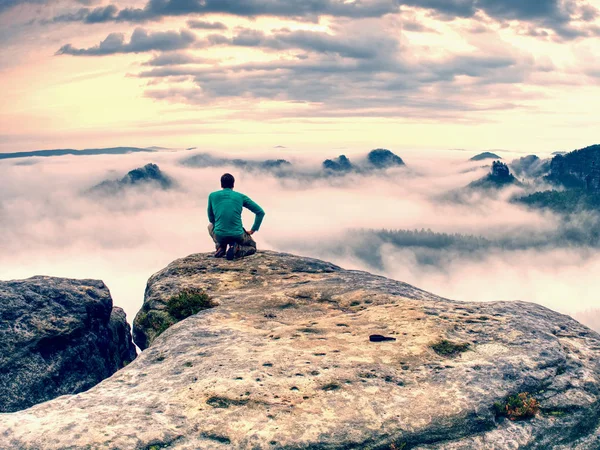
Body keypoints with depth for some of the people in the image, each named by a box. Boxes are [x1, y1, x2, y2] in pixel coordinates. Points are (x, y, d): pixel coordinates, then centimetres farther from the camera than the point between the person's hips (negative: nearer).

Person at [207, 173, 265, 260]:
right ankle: (237, 250, -5)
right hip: (238, 236, -1)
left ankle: (220, 247, 8)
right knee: (253, 247, 31)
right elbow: (260, 212, 4)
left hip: (220, 236, 1)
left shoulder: (212, 196, 6)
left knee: (210, 225, 36)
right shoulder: (241, 197, 5)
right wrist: (252, 230, 11)